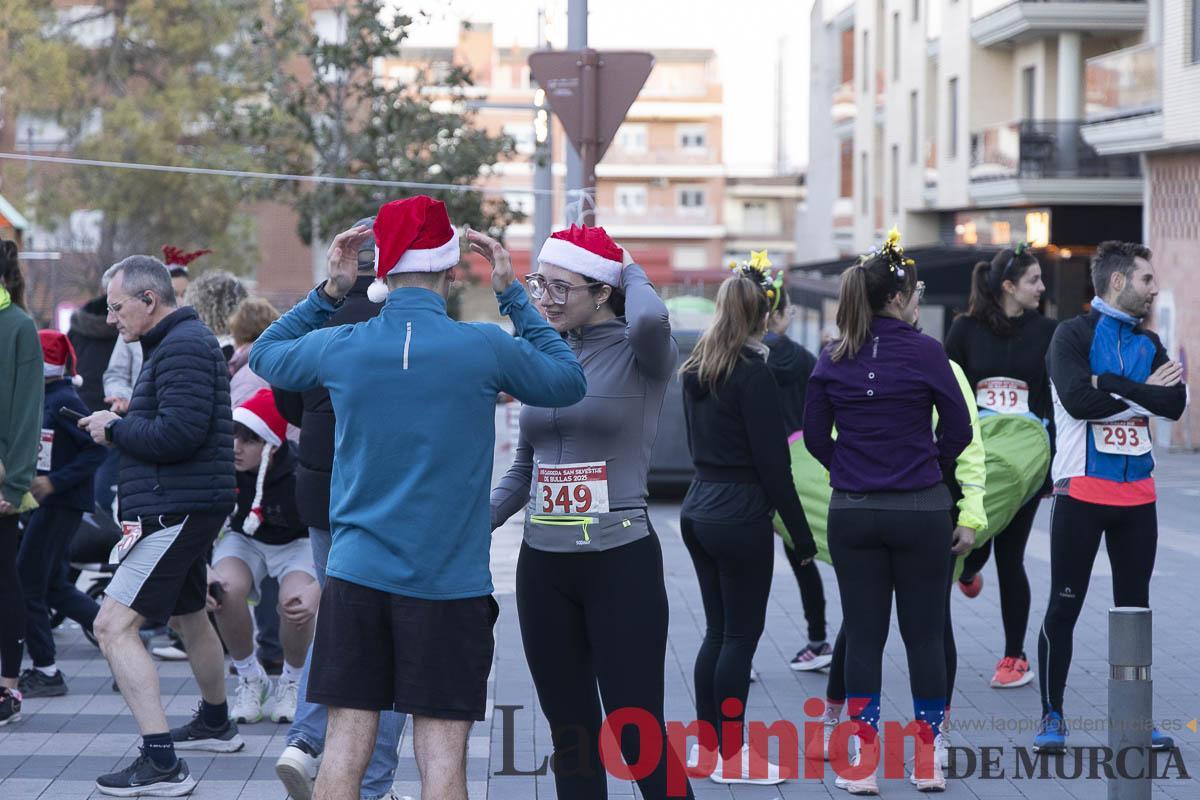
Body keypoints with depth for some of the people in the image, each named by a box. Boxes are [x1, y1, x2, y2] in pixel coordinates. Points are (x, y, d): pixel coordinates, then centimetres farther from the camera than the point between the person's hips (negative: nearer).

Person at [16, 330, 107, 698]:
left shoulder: (64, 401, -16)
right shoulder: (41, 398, 11)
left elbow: (97, 449, -22)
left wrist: (53, 482, -24)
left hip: (61, 504, -9)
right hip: (42, 503, 9)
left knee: (26, 583, -4)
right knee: (53, 585, 14)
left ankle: (45, 672, 4)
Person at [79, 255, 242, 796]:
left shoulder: (182, 346, -15)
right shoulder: (180, 342, 18)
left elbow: (180, 432, -25)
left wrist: (115, 429, -13)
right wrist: (121, 425, 6)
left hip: (175, 509, -11)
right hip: (182, 509, 11)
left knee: (114, 626, -16)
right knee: (188, 616, 28)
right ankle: (216, 724, 47)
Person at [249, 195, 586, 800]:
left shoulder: (339, 347, -2)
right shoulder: (485, 348, -8)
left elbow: (264, 354, 20)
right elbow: (568, 381, 11)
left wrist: (329, 291, 16)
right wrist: (512, 295, 14)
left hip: (357, 574, 2)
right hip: (450, 583, -2)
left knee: (345, 746, 5)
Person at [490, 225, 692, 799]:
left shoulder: (640, 355, -6)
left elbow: (650, 319, -32)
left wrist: (633, 275, -11)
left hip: (621, 563, -6)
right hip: (543, 567, 6)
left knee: (638, 737, -5)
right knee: (571, 736, 11)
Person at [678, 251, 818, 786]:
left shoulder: (697, 369, 9)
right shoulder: (752, 372, -15)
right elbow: (772, 462, -15)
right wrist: (802, 536, -10)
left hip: (698, 511, 8)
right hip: (741, 516, -8)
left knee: (717, 632, 15)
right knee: (741, 636, 0)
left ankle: (708, 745, 20)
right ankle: (731, 757, 5)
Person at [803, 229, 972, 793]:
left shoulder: (833, 359, -1)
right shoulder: (924, 352, -10)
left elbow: (814, 435, 5)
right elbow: (959, 429, -3)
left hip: (853, 512, 3)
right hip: (921, 512, -3)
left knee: (862, 635, 8)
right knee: (924, 634, 7)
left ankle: (864, 764, 8)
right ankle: (928, 762, 12)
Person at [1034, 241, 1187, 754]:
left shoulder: (1147, 342, 12)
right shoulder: (1073, 335, -4)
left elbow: (1175, 404, -4)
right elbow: (1078, 399, -21)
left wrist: (1114, 385, -15)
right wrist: (1143, 394, -12)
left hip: (1137, 494, 5)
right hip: (1082, 493, -5)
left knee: (1134, 606, 8)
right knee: (1065, 605, -1)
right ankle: (1052, 717, 6)